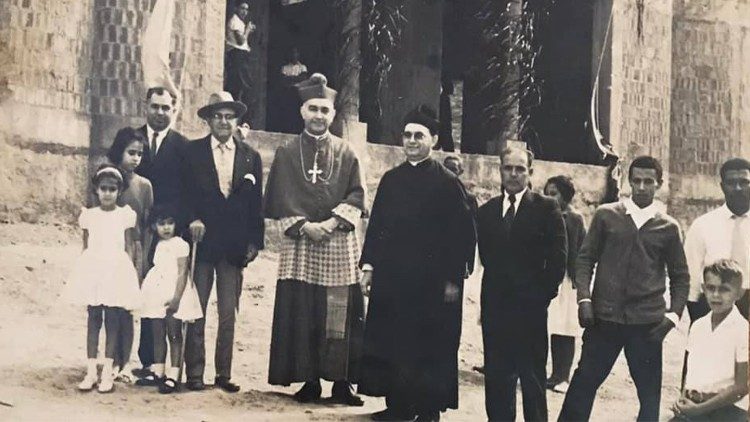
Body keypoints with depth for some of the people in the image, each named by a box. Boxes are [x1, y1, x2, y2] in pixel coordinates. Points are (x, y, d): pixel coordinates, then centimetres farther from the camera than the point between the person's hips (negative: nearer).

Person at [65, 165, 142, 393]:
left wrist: (130, 277, -1)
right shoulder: (89, 215, 6)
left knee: (113, 320, -1)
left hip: (116, 270, -2)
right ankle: (91, 371, 7)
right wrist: (83, 275, 9)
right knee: (93, 319, 3)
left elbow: (129, 247, 3)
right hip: (93, 270, 2)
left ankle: (107, 372, 4)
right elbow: (85, 247, 12)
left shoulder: (125, 215, 1)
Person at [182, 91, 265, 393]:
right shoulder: (193, 152, 5)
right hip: (202, 241, -1)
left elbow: (256, 203, 9)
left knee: (228, 314, 6)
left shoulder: (250, 157, 9)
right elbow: (186, 192, 2)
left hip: (235, 246, 2)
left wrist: (254, 241, 3)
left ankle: (224, 373, 12)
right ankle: (194, 373, 6)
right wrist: (193, 219, -14)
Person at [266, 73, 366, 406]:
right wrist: (303, 226, -11)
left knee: (341, 314, -3)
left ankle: (342, 382, 4)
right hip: (299, 245, 0)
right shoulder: (287, 154, 8)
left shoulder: (346, 153, 8)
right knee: (300, 314, -1)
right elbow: (279, 200, 3)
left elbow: (356, 196, 2)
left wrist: (332, 222, -12)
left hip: (339, 246, 0)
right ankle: (309, 381, 8)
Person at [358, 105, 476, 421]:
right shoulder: (391, 179, 10)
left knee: (430, 346, 1)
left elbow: (463, 233, -6)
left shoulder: (447, 182, -4)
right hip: (391, 277, 5)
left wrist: (453, 278, -10)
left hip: (431, 281, -4)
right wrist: (369, 264, 6)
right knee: (390, 342, 7)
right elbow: (375, 224, 14)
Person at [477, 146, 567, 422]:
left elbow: (558, 256, -4)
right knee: (496, 378, 7)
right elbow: (485, 255, 15)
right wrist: (495, 288, 5)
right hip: (495, 306, 4)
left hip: (530, 306, -4)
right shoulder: (487, 211, 13)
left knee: (532, 378, 0)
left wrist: (544, 293, -7)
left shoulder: (546, 208, -1)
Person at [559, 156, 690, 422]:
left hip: (646, 322, 1)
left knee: (650, 391, 5)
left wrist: (673, 314, -1)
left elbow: (680, 276, 12)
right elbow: (585, 258, 6)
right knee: (583, 382, 2)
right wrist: (584, 298, -6)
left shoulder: (668, 227, 6)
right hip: (604, 318, -1)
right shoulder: (606, 215, 4)